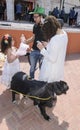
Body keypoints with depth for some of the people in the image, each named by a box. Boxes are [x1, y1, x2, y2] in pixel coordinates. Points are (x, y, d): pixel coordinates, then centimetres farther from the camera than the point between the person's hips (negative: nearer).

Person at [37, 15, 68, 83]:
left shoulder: (55, 39, -30)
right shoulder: (64, 33, -2)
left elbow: (52, 59, -25)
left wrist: (42, 49, -16)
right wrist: (48, 45, 4)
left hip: (51, 71, -9)